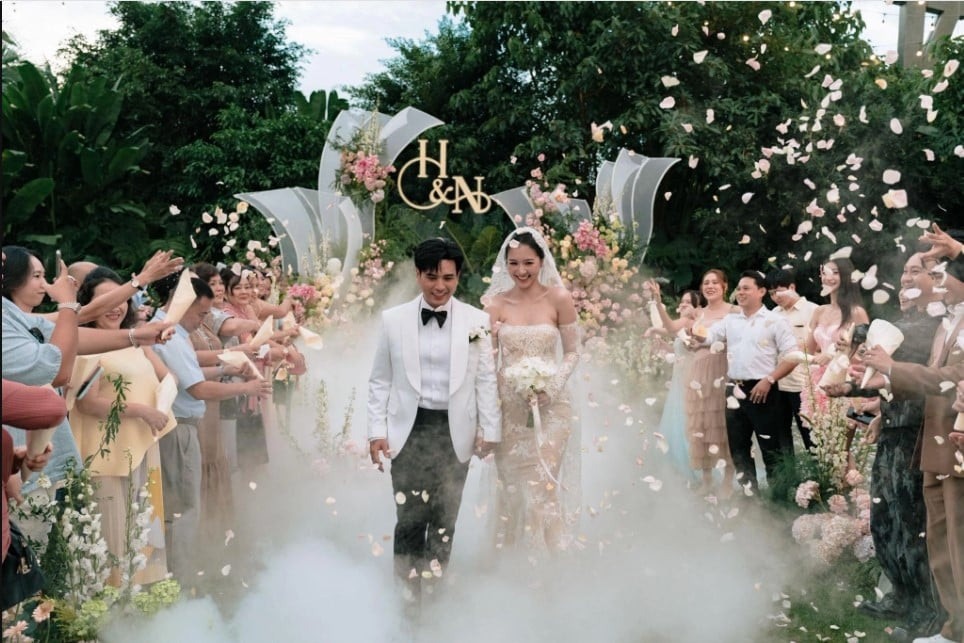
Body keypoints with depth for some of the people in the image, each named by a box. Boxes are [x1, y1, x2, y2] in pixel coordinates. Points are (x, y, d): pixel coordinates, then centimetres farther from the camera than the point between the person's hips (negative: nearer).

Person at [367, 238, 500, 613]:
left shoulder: (476, 321, -1)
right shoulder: (393, 319, 0)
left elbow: (486, 379, 2)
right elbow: (380, 381, 4)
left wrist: (491, 431, 0)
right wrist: (376, 431, -1)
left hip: (454, 432, 1)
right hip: (409, 430, 0)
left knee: (445, 517, 11)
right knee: (410, 516, 1)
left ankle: (434, 589, 28)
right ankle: (408, 594, 17)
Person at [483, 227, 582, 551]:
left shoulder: (559, 298, -4)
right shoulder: (495, 302, -1)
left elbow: (574, 351, 0)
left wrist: (550, 386, -13)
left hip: (550, 404, -1)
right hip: (508, 405, 2)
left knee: (544, 487, -1)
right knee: (511, 486, 9)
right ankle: (507, 547, 26)